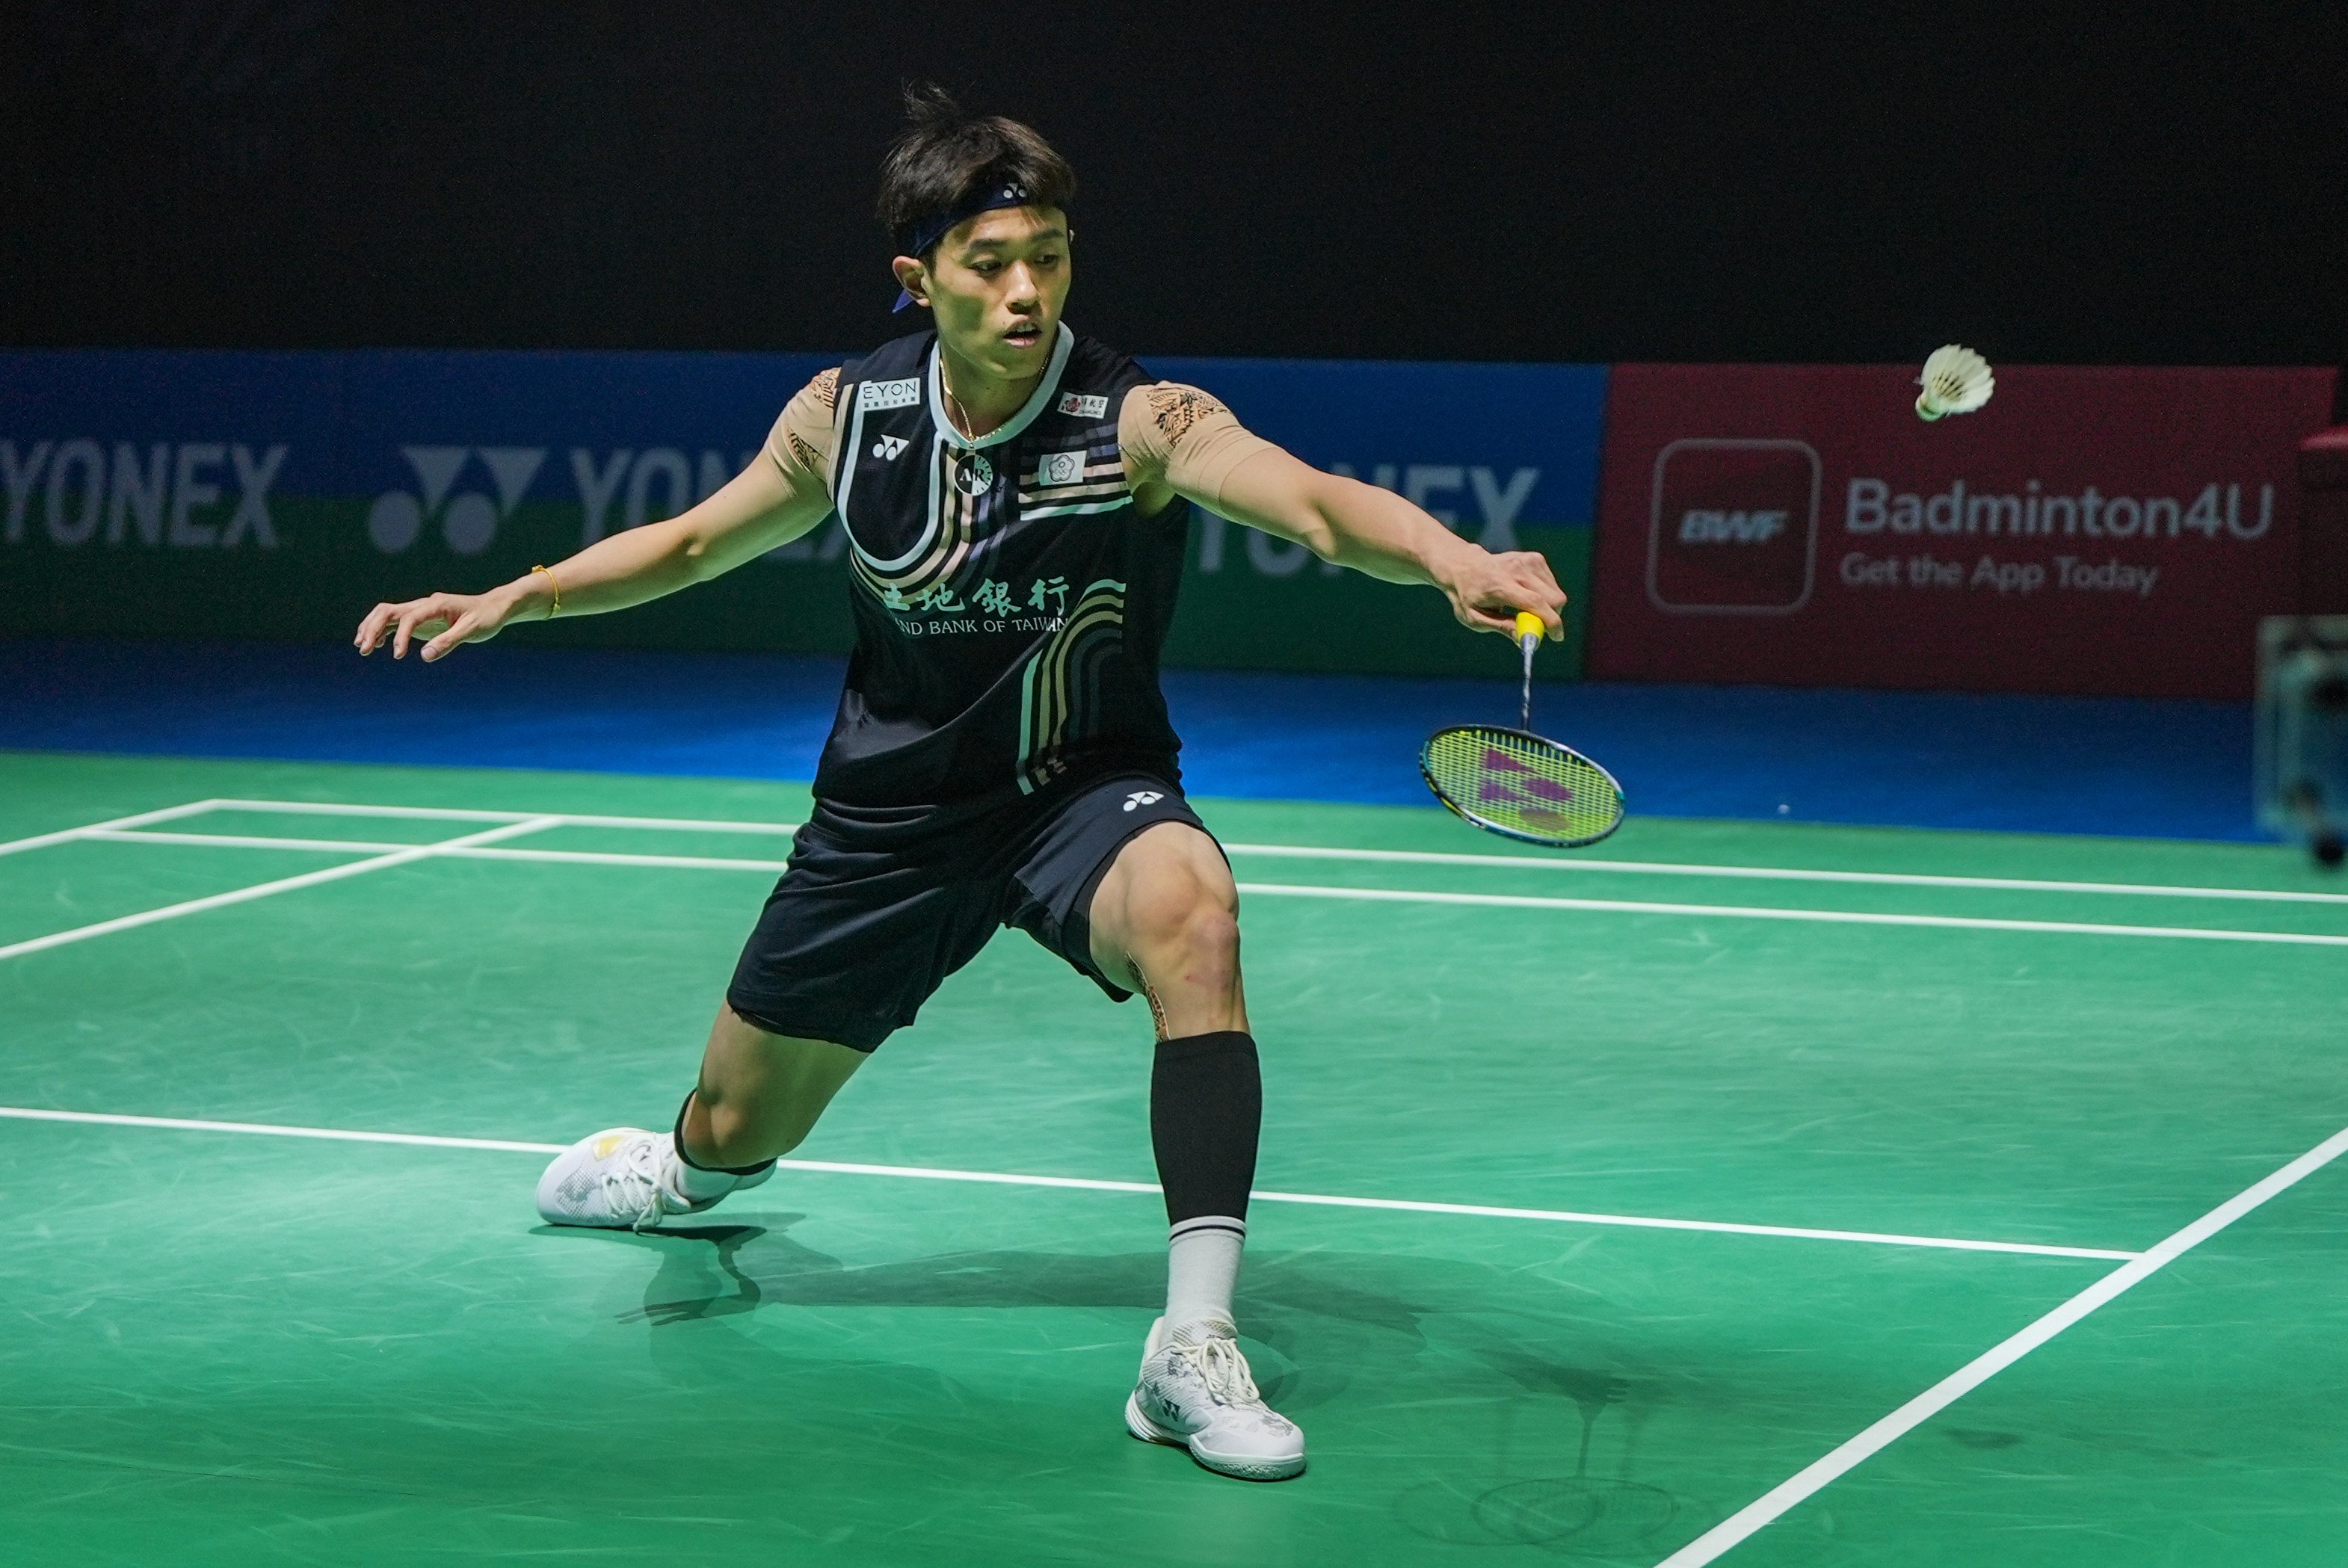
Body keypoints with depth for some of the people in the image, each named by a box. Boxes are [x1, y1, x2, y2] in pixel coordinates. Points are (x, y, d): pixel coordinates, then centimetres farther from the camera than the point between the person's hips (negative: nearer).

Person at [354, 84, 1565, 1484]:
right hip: (891, 811, 3)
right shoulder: (849, 414, -10)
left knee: (1191, 910, -39)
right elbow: (696, 541, 8)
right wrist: (510, 598, -4)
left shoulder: (1140, 421, -23)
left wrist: (1451, 559, -62)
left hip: (1083, 790, -3)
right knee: (736, 1135, 14)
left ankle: (1196, 1346, -38)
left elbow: (1319, 502, -41)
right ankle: (676, 1172, 57)